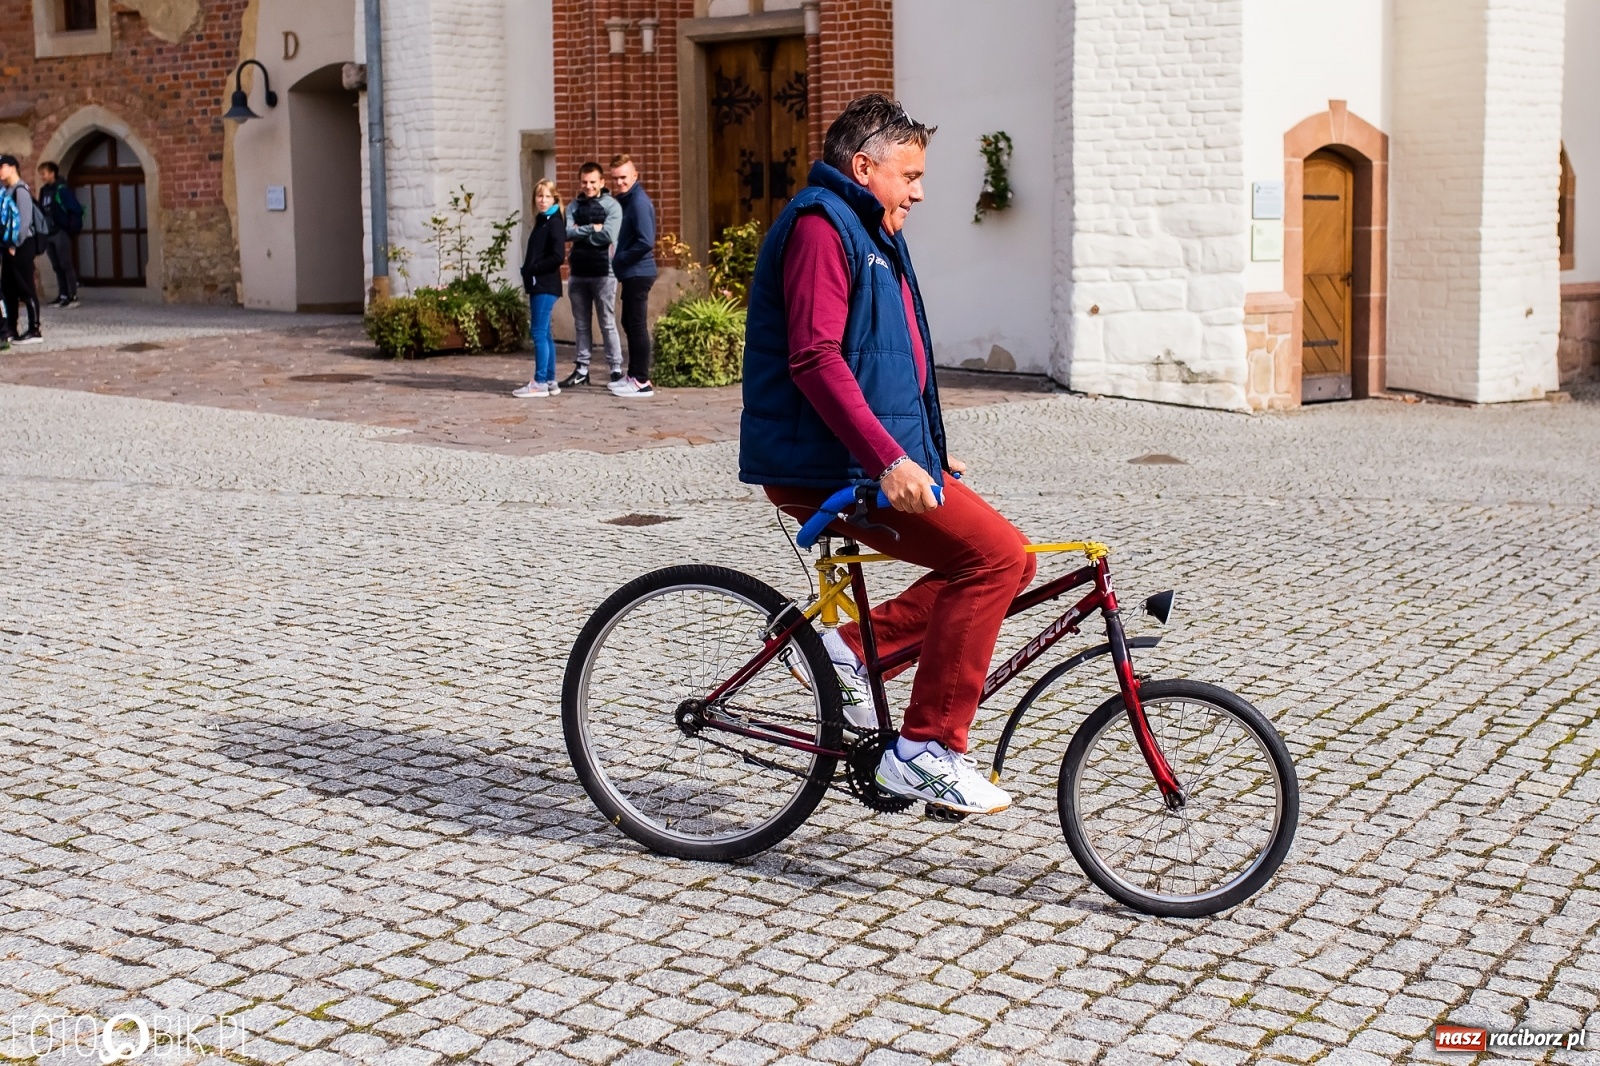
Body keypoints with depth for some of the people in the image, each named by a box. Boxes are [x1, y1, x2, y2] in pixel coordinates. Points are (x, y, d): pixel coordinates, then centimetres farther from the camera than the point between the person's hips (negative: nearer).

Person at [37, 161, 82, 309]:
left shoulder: (61, 189, -9)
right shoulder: (44, 191, 13)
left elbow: (77, 210, -14)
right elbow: (41, 211, 17)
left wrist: (72, 228, -15)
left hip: (61, 233, -8)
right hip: (49, 234, 8)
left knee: (66, 265, -7)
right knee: (57, 267, 8)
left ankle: (73, 297, -6)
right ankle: (63, 295, 11)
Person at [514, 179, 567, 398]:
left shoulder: (555, 223, -10)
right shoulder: (541, 222, 17)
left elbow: (558, 256, -19)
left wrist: (533, 269, -13)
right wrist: (528, 274, 4)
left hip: (546, 286, -9)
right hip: (538, 285, 9)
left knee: (539, 332, -9)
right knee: (543, 333, 10)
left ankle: (540, 382, -8)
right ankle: (550, 381, 15)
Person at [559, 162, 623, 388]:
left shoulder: (612, 206, -3)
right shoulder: (573, 206, 9)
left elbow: (608, 236, -18)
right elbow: (566, 233, -6)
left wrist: (580, 233, -9)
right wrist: (592, 228, -15)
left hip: (603, 273, -5)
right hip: (578, 273, 5)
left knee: (608, 324, -1)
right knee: (581, 324, 10)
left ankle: (616, 370, 4)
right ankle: (582, 369, 17)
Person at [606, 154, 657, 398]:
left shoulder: (639, 201, -15)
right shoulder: (627, 200, 15)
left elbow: (646, 241, -24)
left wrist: (620, 260, -14)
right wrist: (620, 261, 7)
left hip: (638, 273, -10)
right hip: (631, 273, 10)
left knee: (637, 326, -7)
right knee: (629, 324, 16)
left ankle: (642, 382, -4)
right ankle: (634, 375, 25)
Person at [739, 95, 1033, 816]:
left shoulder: (868, 235, 24)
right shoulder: (821, 223, -10)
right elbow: (814, 357, -23)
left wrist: (923, 455, 29)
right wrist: (888, 459, -29)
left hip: (884, 458, 10)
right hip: (827, 466, -10)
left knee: (1007, 561, 5)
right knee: (996, 553, -19)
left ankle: (855, 646, 6)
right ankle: (926, 752, -15)